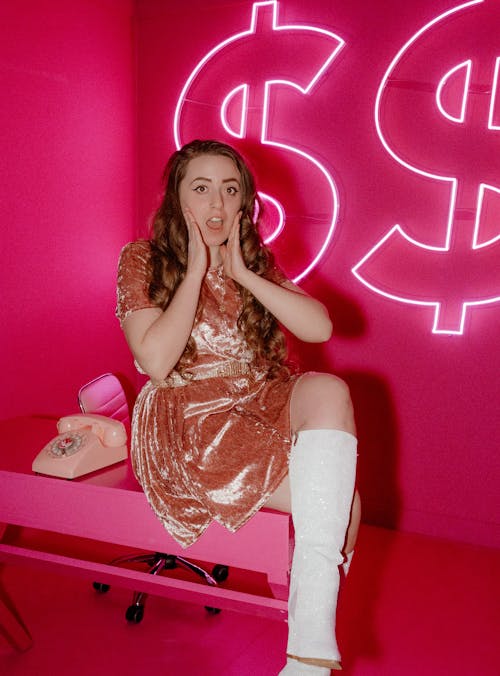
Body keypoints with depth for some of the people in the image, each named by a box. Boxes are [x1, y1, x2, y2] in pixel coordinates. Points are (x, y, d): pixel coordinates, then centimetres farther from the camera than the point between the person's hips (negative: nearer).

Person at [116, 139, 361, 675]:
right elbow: (156, 362, -15)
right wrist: (196, 271, -13)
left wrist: (242, 273, -9)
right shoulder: (142, 260, 0)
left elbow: (320, 328, -3)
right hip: (189, 420, -4)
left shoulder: (255, 261, 11)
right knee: (338, 501, -24)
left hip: (264, 405, 4)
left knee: (329, 391, -31)